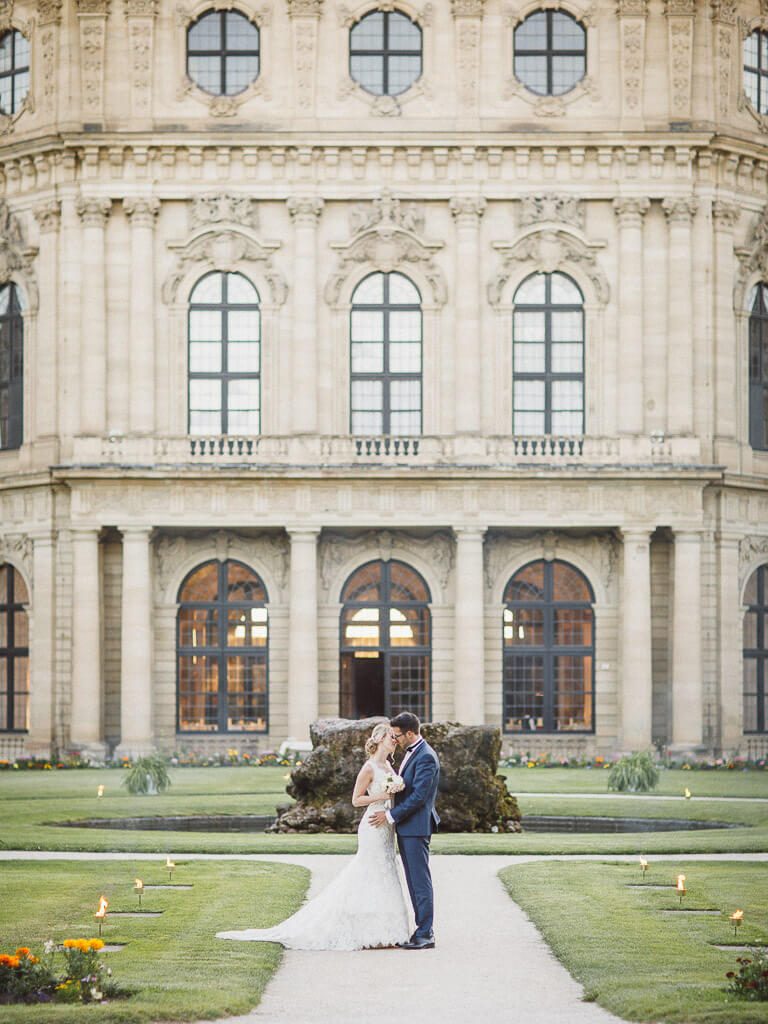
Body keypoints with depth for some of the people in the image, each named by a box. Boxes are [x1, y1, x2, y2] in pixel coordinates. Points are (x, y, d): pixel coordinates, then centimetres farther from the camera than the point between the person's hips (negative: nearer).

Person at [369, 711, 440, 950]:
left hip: (416, 826, -10)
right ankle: (423, 929, 14)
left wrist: (391, 815, -16)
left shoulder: (426, 757, -16)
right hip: (406, 827, 10)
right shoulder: (412, 753, 16)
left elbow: (419, 796, -19)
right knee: (414, 881, 11)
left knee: (420, 881, -7)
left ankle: (426, 935, -5)